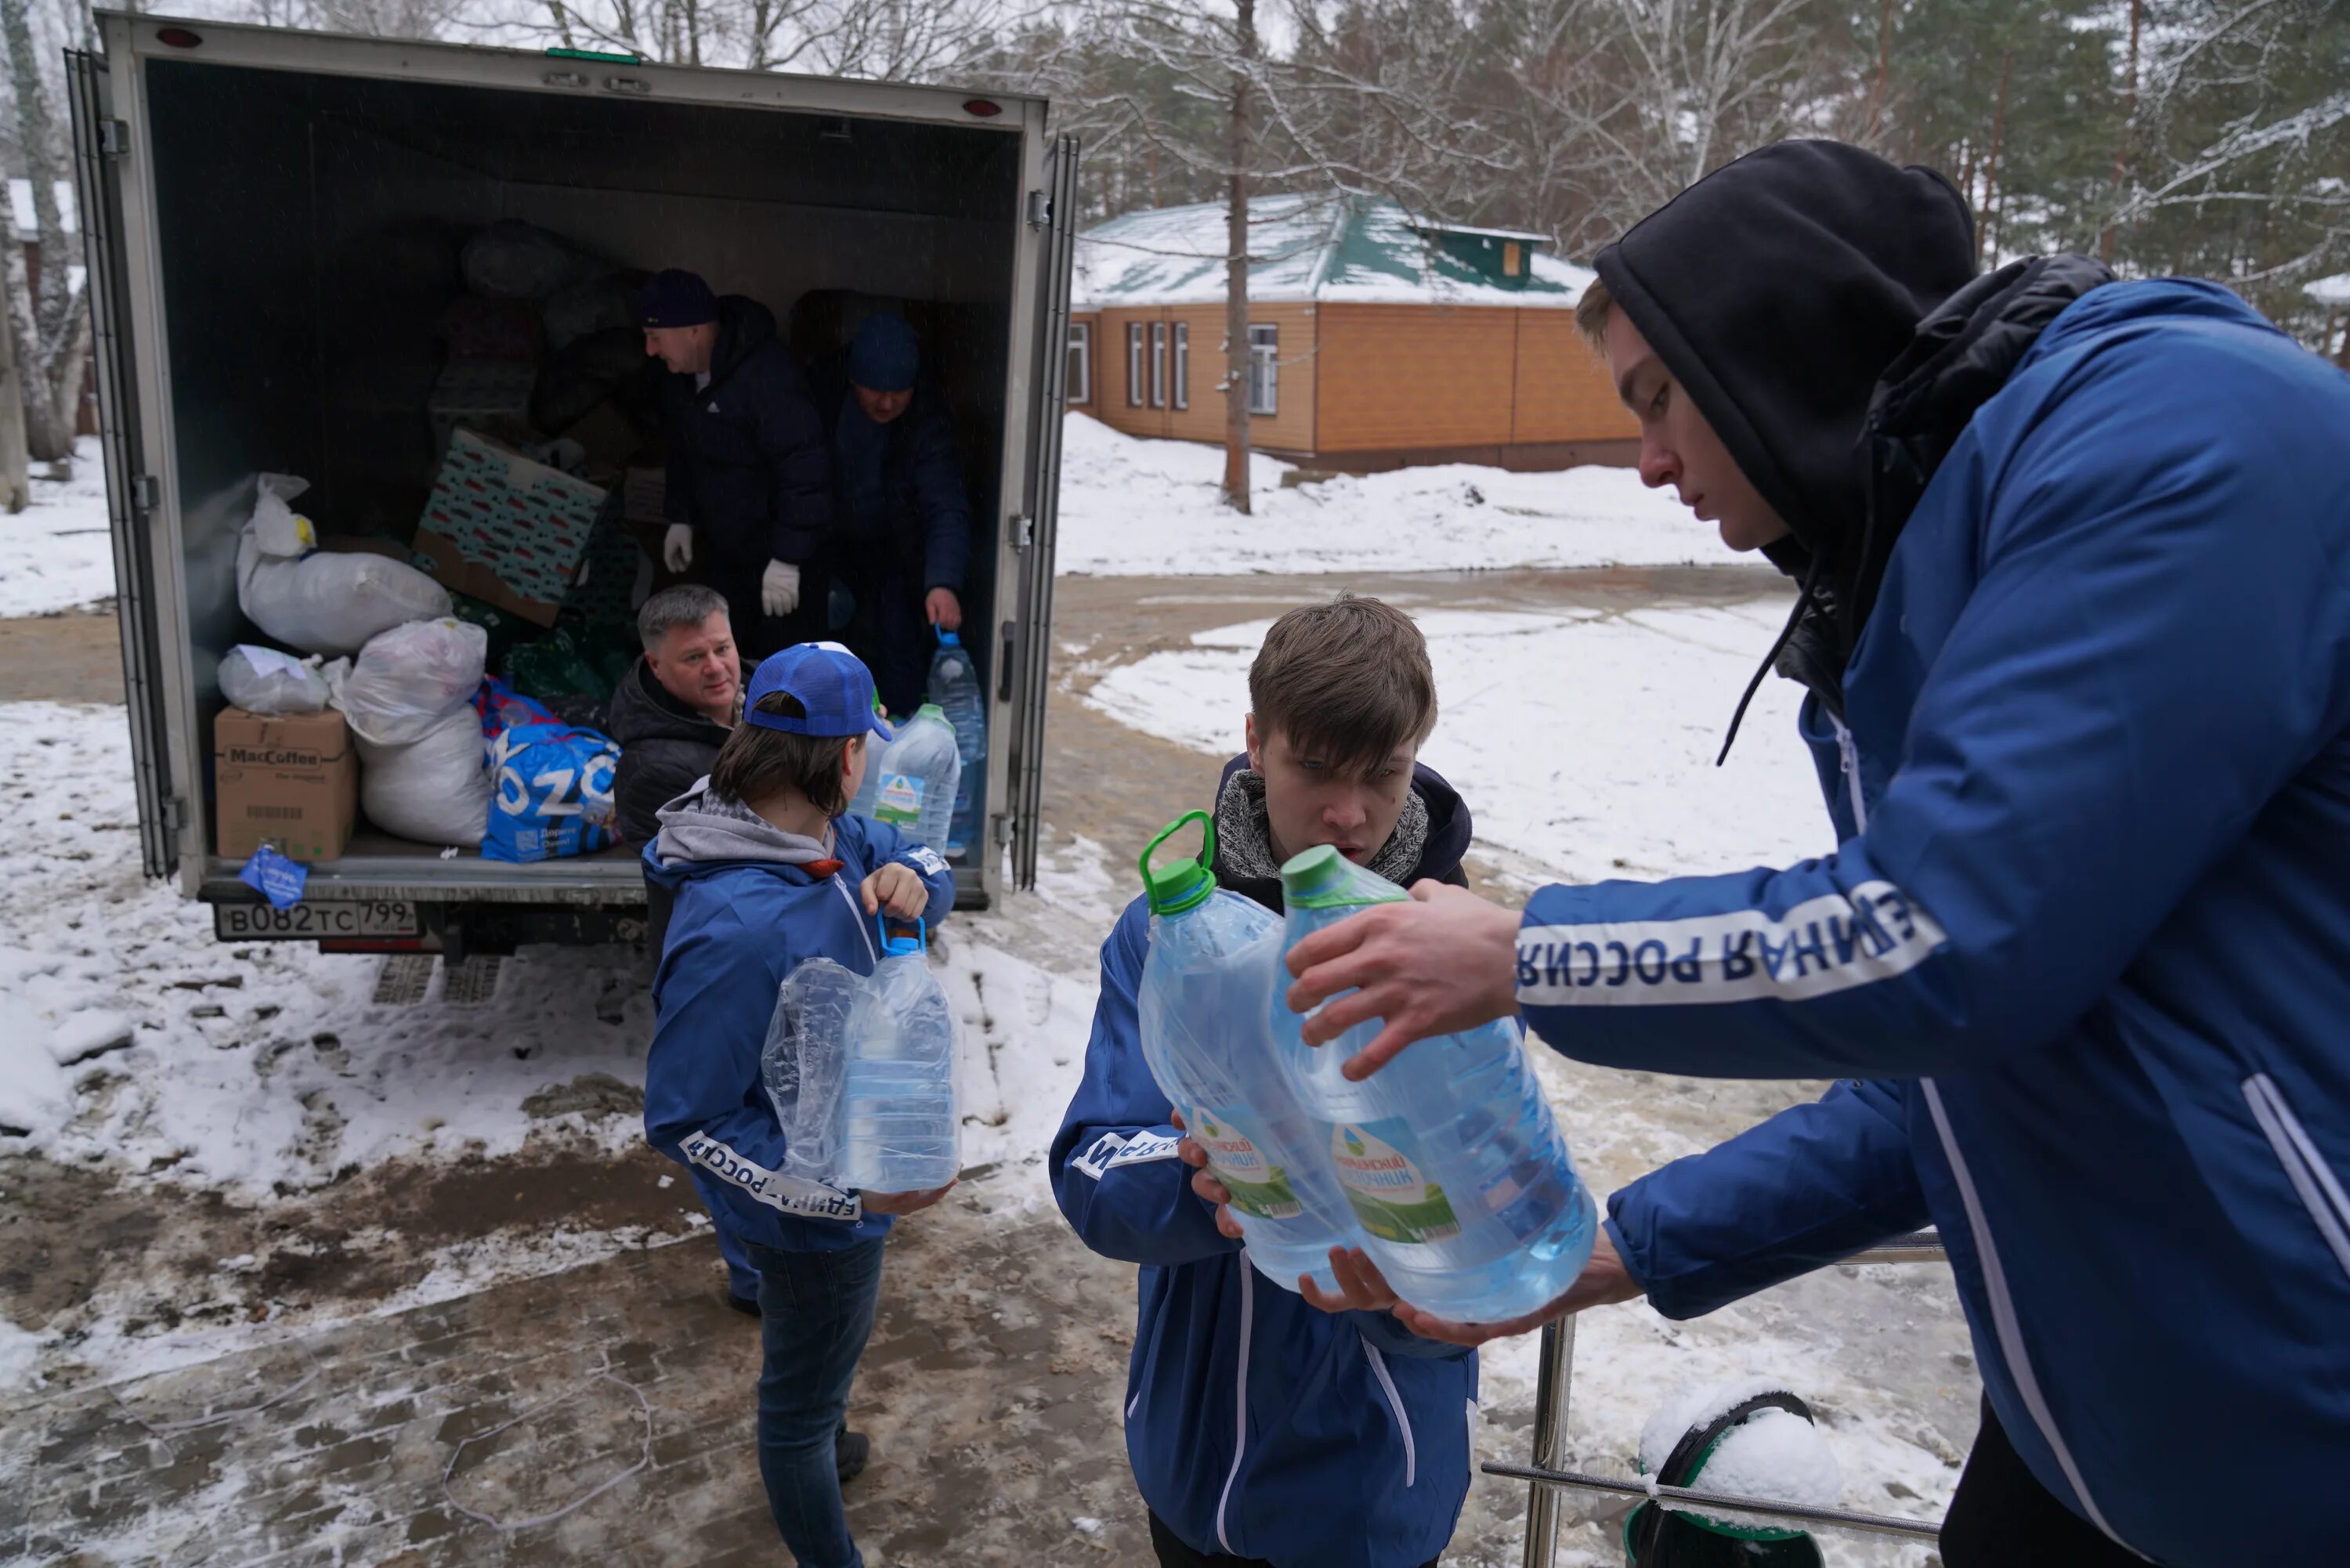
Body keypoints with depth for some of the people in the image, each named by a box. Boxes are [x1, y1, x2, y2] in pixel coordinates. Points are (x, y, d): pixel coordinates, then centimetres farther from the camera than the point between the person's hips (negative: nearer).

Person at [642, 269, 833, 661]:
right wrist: (680, 517, 17)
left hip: (776, 550, -8)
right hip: (719, 543, 8)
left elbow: (804, 470, -29)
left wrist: (788, 557, -27)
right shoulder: (684, 374, 0)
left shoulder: (767, 378, -29)